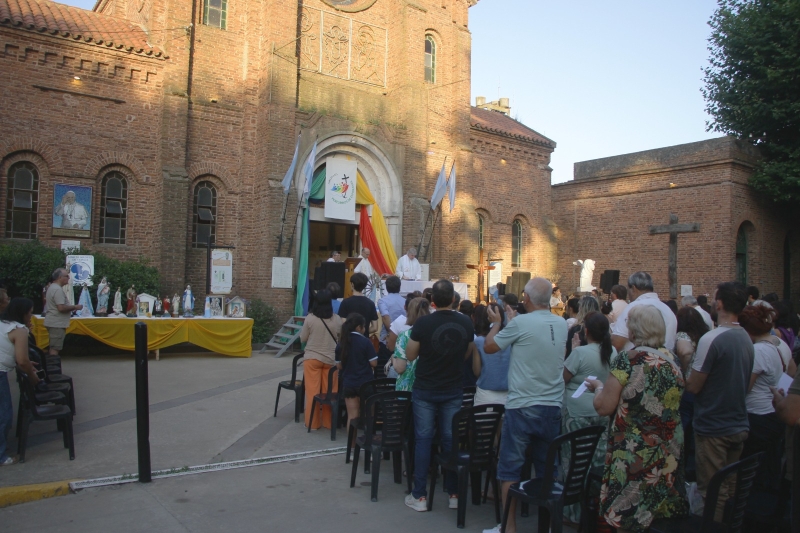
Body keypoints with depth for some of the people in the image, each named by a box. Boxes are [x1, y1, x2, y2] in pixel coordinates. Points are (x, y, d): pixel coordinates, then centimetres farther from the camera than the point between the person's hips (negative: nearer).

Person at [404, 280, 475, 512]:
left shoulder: (422, 323, -16)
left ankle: (419, 496, 9)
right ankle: (454, 494, 18)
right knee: (451, 439, 11)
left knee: (423, 439, 5)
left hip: (425, 390, -2)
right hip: (453, 390, 3)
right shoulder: (466, 323, -5)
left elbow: (410, 355, -7)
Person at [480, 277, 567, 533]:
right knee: (547, 468, 16)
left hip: (522, 406, -5)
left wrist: (497, 322, 12)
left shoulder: (520, 323, -14)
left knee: (510, 468, 5)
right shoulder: (561, 324, 3)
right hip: (553, 406, 5)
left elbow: (489, 347, -3)